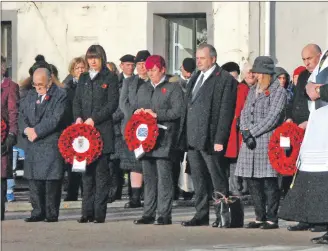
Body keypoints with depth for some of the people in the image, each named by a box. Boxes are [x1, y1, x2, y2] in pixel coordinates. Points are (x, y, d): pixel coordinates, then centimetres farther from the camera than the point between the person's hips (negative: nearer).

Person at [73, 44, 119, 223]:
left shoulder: (110, 78, 1)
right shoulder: (83, 78, 17)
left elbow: (112, 103, -6)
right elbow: (77, 101, 15)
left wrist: (94, 119, -13)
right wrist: (78, 118, -4)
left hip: (102, 130, -5)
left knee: (101, 172, -5)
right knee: (87, 172, 5)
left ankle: (99, 212, -4)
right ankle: (87, 212, 8)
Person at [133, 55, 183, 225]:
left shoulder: (173, 88, 0)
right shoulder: (143, 89, 21)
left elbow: (177, 111, -10)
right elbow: (137, 110, 26)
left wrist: (157, 114, -15)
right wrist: (139, 113, 3)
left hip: (163, 139, -6)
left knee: (164, 177, -7)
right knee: (148, 177, 8)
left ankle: (164, 214, -5)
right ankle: (148, 214, 12)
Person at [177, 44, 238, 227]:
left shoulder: (225, 80, -7)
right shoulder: (195, 79, 18)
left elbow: (226, 112, -12)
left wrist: (219, 140, -18)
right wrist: (183, 134, 13)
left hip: (210, 139, -8)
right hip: (192, 138, 8)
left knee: (218, 179, -2)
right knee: (198, 179, 11)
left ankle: (222, 216, 3)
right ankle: (201, 215, 16)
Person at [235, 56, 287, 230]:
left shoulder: (278, 91, -3)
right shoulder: (253, 91, 20)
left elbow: (273, 117, -12)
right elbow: (244, 113, 15)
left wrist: (252, 132, -12)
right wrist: (245, 132, -3)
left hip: (268, 141, -7)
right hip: (250, 143, 7)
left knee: (269, 182, -6)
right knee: (252, 181, 7)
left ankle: (271, 218, -1)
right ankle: (260, 217, 15)